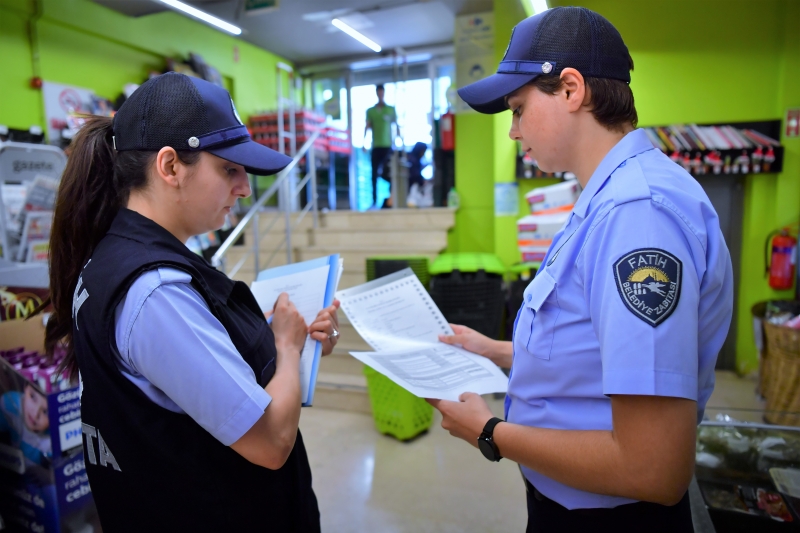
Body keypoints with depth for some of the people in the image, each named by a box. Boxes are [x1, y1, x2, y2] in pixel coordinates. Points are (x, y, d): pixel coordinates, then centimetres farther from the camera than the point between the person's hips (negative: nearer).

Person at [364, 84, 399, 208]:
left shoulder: (391, 109, 6)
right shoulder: (370, 111, 8)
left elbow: (396, 126, 7)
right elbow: (367, 127, 3)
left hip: (388, 146, -1)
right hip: (376, 146, 1)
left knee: (389, 172, -6)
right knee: (375, 174, 2)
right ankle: (374, 201, 8)